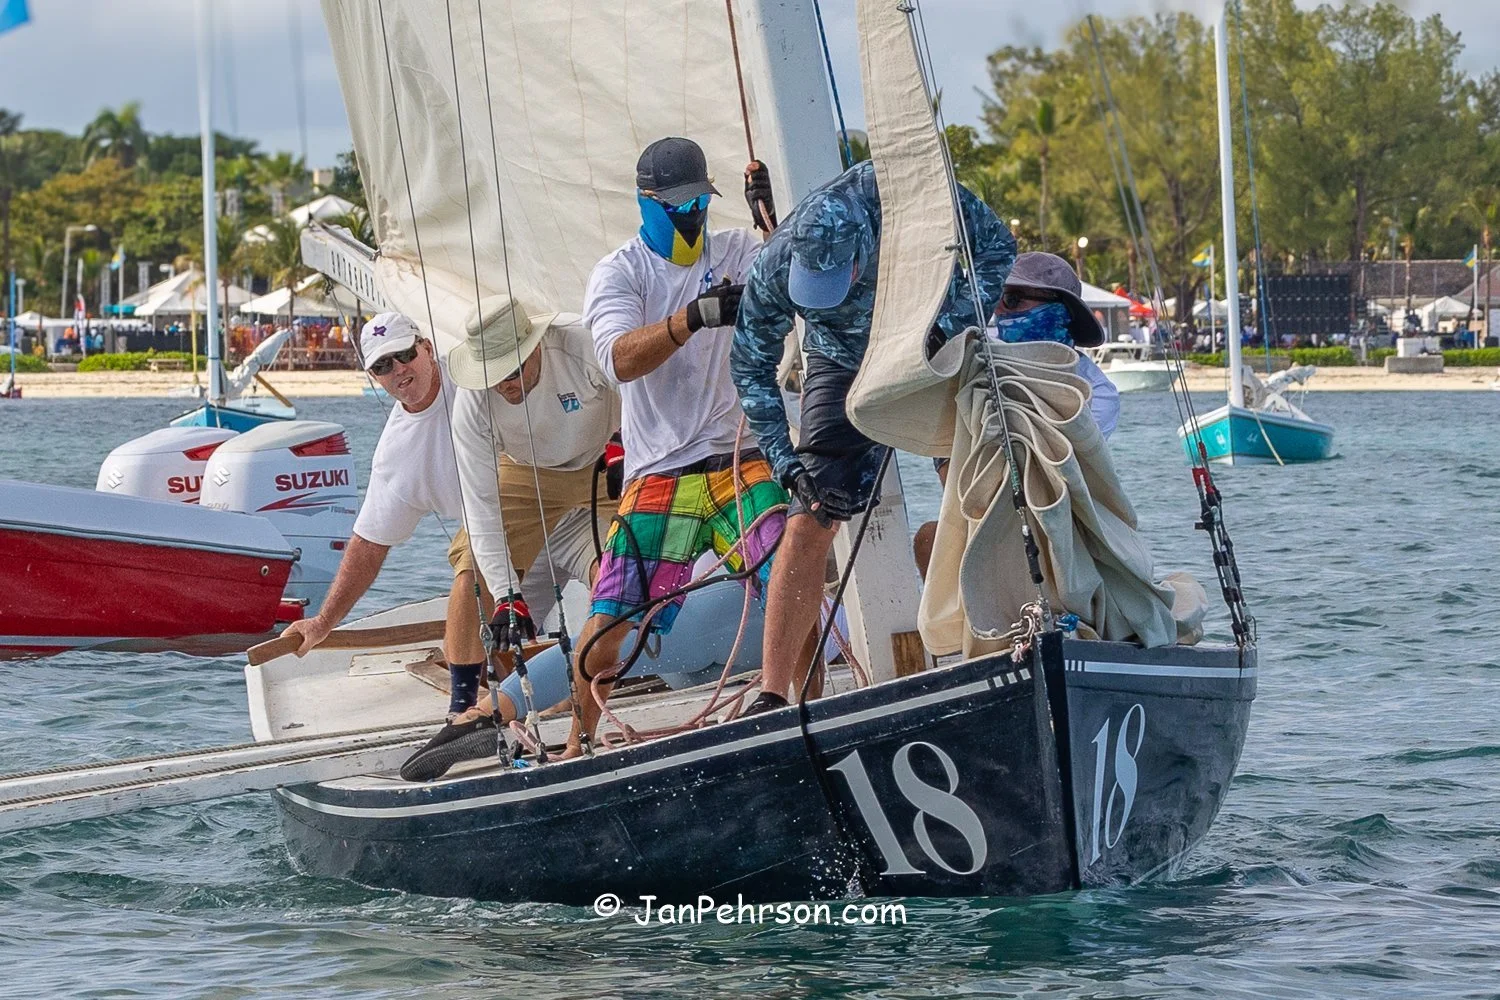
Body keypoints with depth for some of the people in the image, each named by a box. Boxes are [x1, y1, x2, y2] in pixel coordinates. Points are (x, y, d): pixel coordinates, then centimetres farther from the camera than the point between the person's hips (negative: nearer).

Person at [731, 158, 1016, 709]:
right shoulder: (774, 269, -29)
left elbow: (997, 246, -16)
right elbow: (750, 368, -12)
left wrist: (949, 328, -27)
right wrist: (789, 465, -19)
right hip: (845, 370, -1)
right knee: (807, 527, -11)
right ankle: (772, 698, -10)